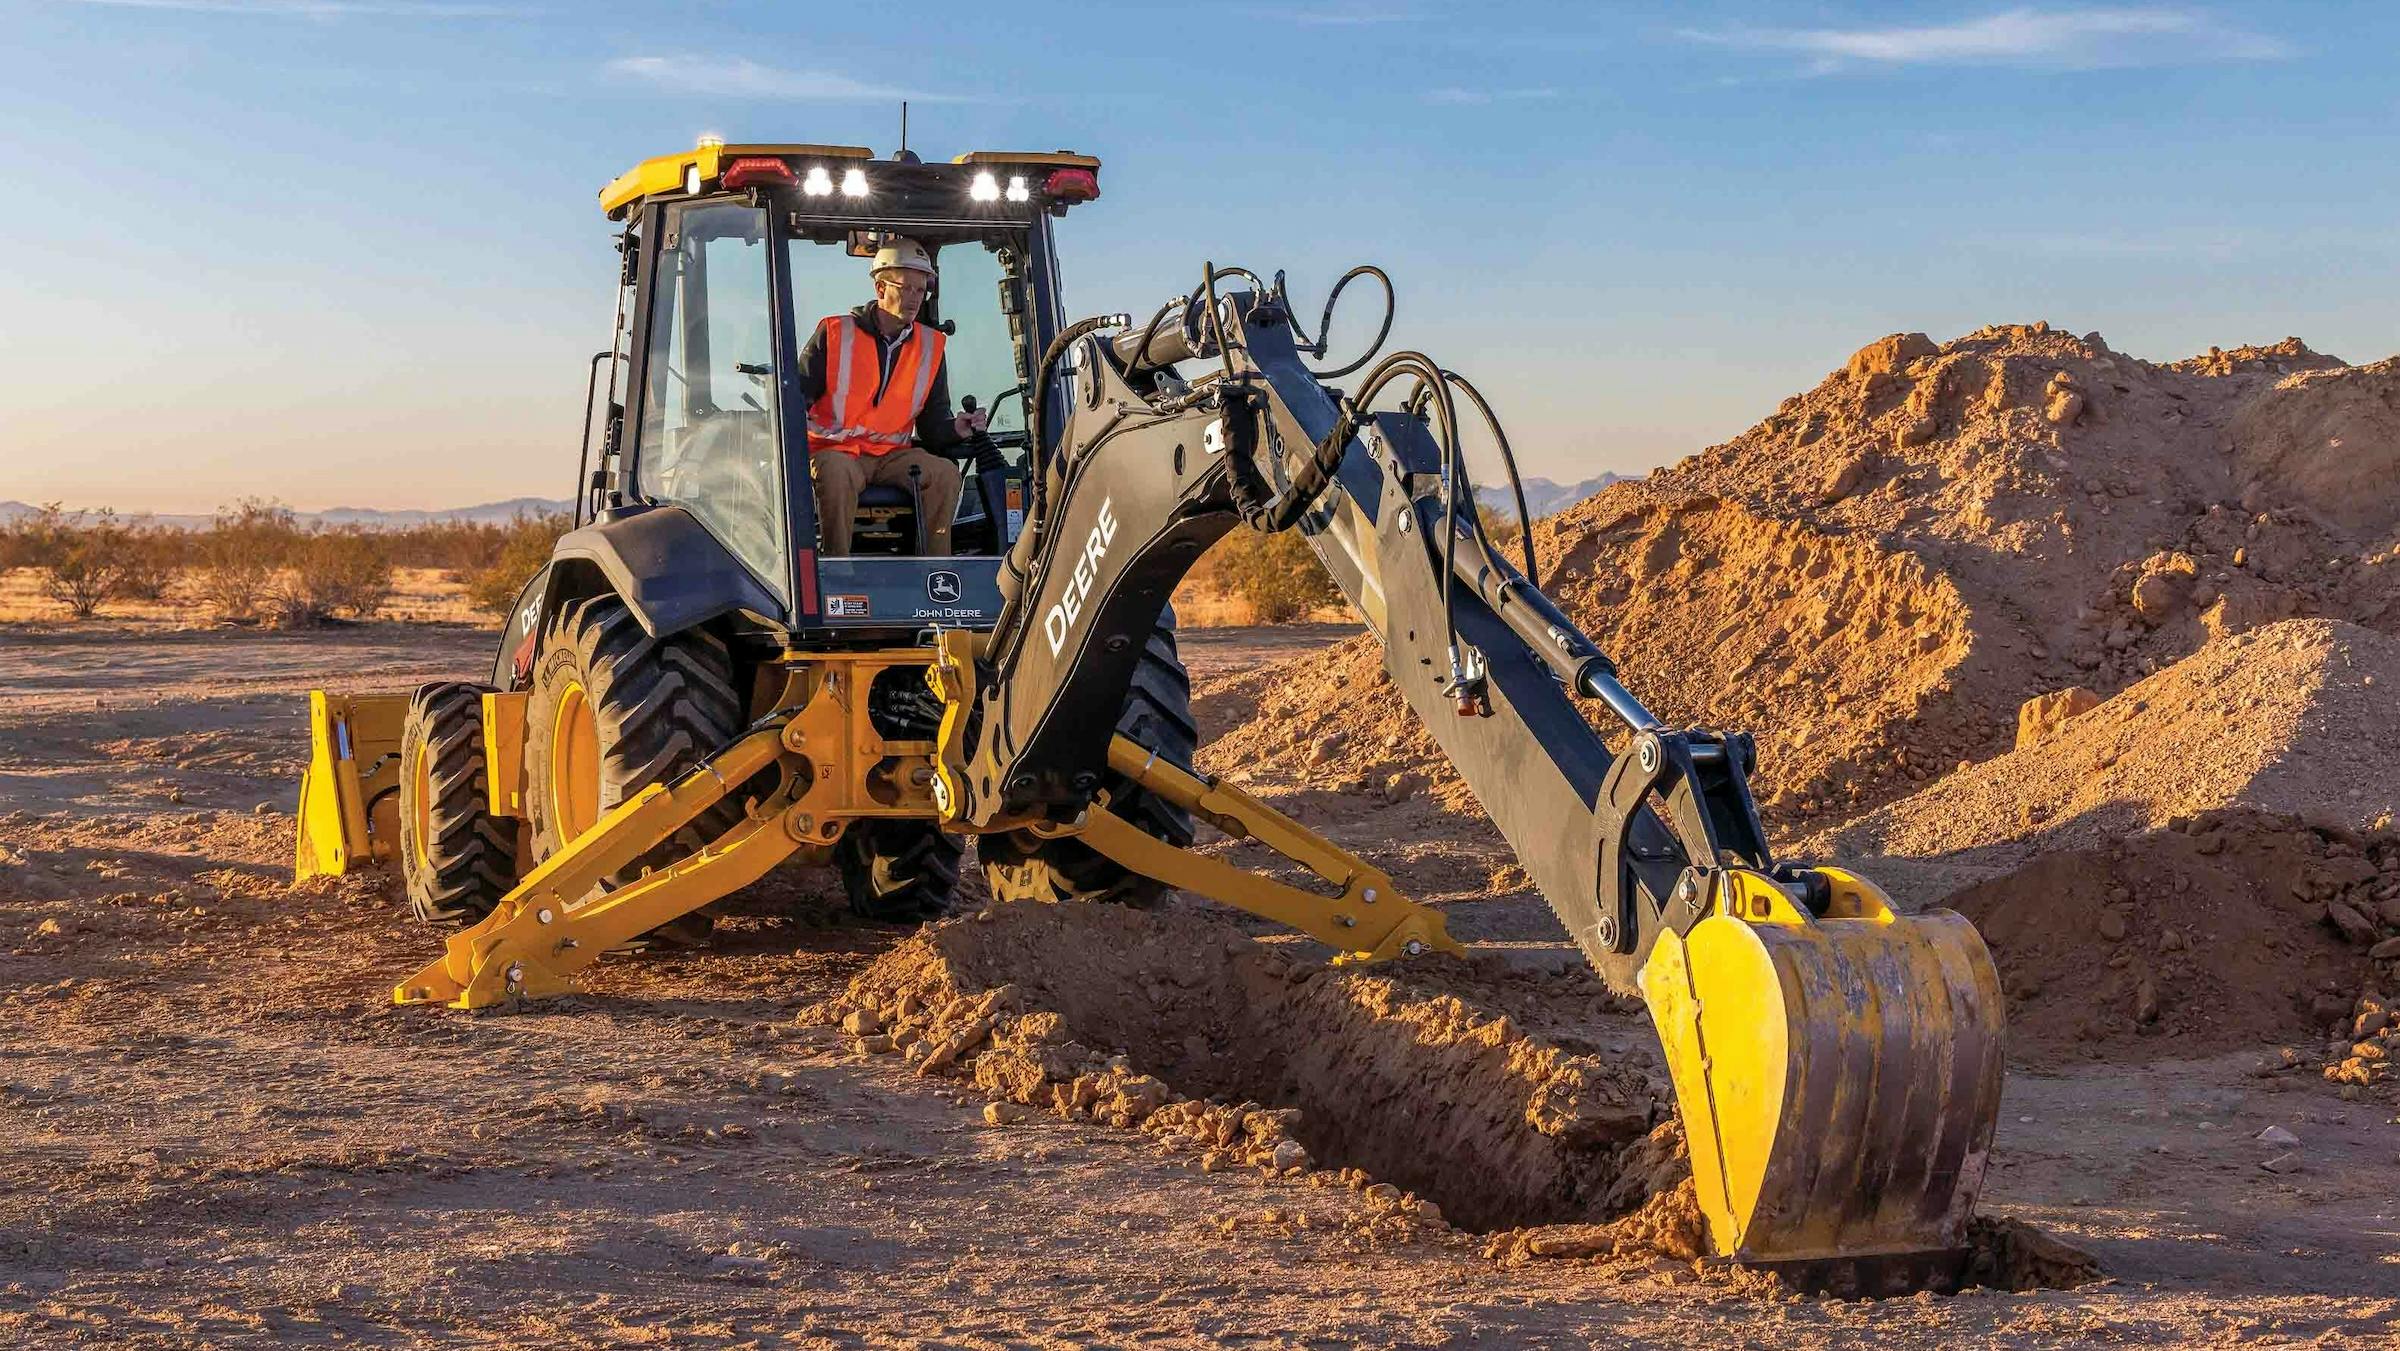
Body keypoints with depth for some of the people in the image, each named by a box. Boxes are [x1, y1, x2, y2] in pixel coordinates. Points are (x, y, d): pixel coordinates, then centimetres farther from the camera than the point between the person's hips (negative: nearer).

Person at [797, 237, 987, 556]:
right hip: (836, 450, -3)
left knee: (945, 473, -23)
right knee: (837, 472, -38)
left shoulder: (929, 346, 11)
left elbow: (932, 425, 13)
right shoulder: (835, 333, 1)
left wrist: (954, 429, -11)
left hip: (893, 454, 4)